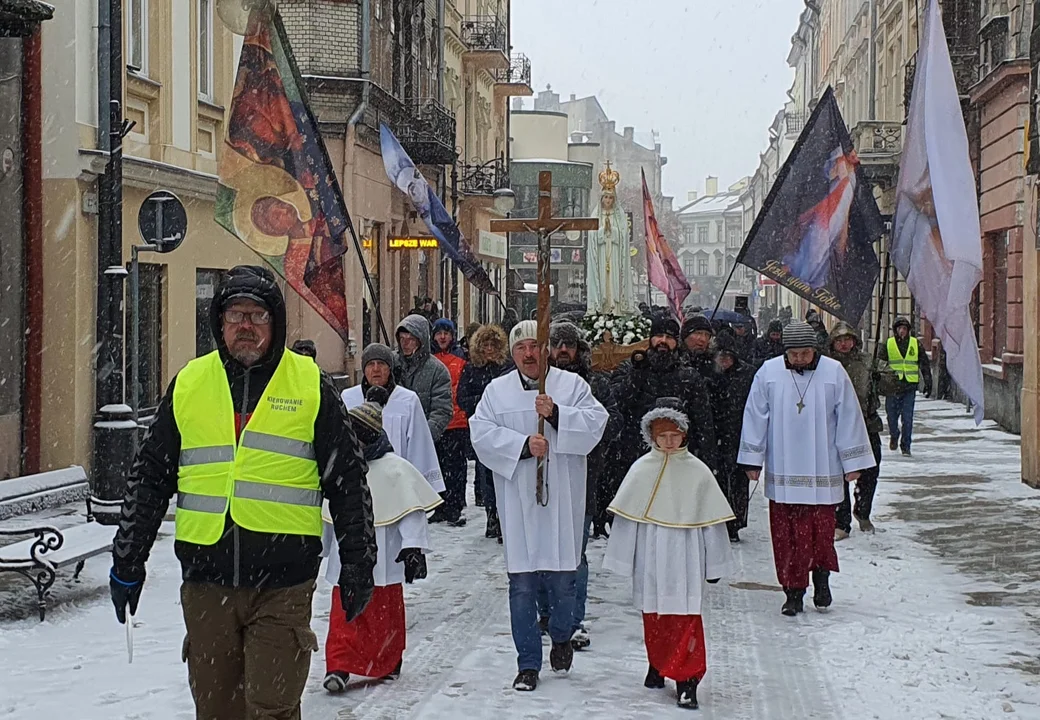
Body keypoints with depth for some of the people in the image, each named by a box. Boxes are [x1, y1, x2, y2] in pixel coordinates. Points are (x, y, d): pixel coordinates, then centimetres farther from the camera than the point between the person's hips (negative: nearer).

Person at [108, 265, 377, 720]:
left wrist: (357, 563, 5)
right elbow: (149, 477, 14)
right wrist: (128, 561, 13)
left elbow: (348, 481, 6)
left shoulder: (310, 385, 3)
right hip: (205, 580, 3)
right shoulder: (189, 383, 9)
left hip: (282, 584, -3)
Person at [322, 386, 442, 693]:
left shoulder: (395, 469, -9)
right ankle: (338, 667, -5)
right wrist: (321, 545, 23)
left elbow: (412, 511, -9)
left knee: (386, 614, 9)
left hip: (383, 559, -3)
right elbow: (328, 513, 18)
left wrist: (413, 547, -16)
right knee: (343, 613, -3)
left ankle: (389, 663, 26)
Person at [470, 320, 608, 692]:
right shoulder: (497, 390, 9)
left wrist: (556, 413, -17)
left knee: (561, 576, 2)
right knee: (522, 583, 0)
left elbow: (595, 422, -4)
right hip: (518, 501, 1)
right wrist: (523, 444, -13)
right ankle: (528, 664, 8)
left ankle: (561, 636, 33)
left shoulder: (572, 385, 7)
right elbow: (482, 433, -1)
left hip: (560, 498, -1)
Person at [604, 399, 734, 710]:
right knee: (653, 615, 13)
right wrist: (623, 557, 4)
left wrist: (714, 563, 6)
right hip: (650, 556, 2)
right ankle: (657, 665, 33)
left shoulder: (697, 471, -1)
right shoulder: (641, 469, 0)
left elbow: (712, 519, 4)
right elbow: (625, 516, 4)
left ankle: (686, 679, -3)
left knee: (686, 617, -6)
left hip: (683, 556, -2)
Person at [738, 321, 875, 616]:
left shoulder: (834, 373, -2)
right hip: (782, 472, 1)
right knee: (787, 534, 1)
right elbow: (755, 417, 5)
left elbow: (848, 418, 3)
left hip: (822, 472, 0)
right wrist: (753, 460, 5)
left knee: (821, 531, 0)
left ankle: (821, 580, 23)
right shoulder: (768, 373, -1)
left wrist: (852, 462, 4)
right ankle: (793, 592, 9)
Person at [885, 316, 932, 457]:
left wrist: (928, 383, 8)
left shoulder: (916, 344, 6)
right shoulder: (888, 344, 2)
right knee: (892, 414, 6)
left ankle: (906, 446, 7)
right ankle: (894, 436, 34)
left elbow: (925, 364, 12)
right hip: (892, 385, 0)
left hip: (910, 386, 0)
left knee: (908, 418, -1)